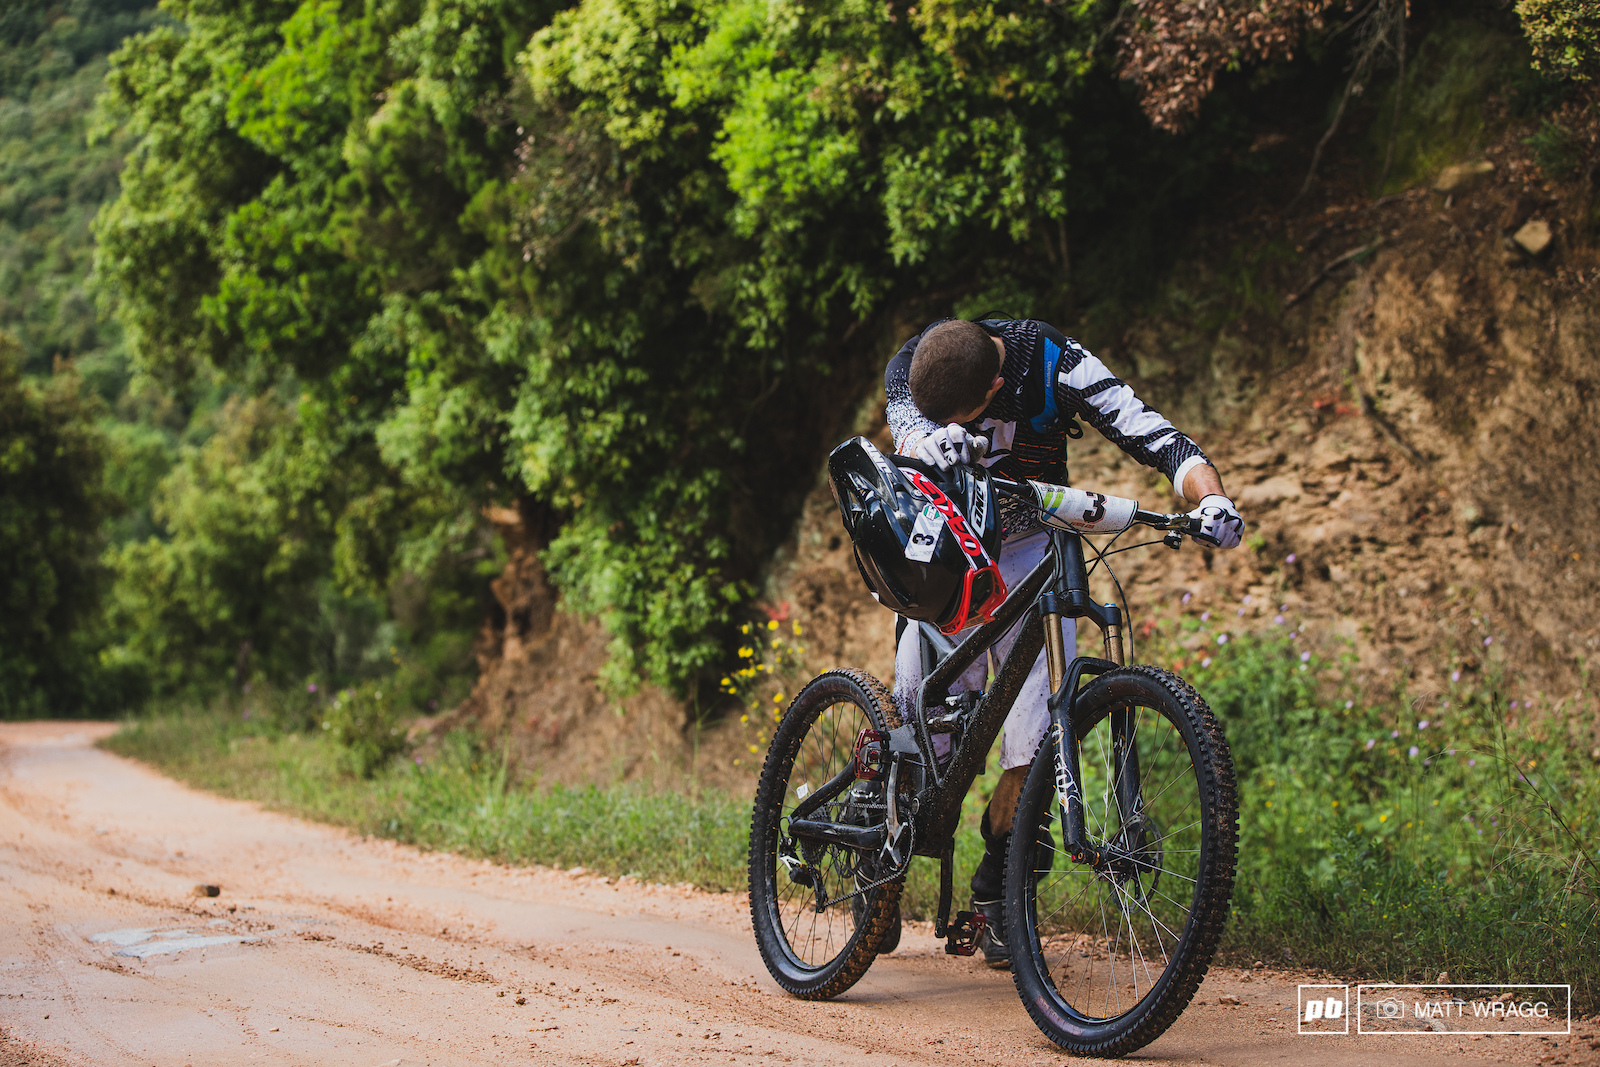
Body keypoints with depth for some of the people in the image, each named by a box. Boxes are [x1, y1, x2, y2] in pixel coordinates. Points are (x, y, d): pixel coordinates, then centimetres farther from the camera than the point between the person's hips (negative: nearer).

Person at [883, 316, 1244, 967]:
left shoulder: (1056, 364, -26)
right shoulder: (909, 368, -23)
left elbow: (1160, 440, -30)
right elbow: (910, 429, -44)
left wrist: (1211, 498, -50)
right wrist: (930, 443, -69)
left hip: (1029, 548, 0)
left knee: (1041, 724, -15)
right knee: (926, 711, -12)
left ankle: (995, 889, 4)